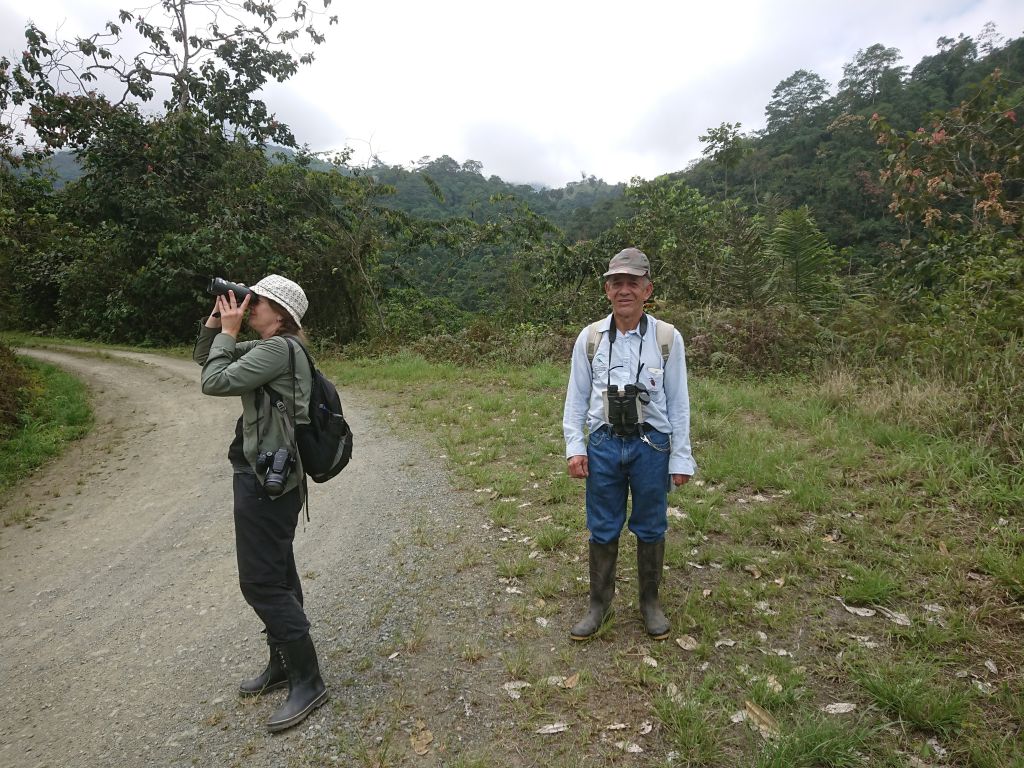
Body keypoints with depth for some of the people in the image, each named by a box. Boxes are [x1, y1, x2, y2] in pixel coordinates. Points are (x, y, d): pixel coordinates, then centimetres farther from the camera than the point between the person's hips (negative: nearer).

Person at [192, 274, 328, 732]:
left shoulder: (278, 350, -18)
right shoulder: (267, 348, 12)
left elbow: (214, 382, -20)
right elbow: (204, 357, 21)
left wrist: (229, 330, -10)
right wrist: (217, 318, 7)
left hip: (267, 481, -10)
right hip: (266, 475, 10)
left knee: (261, 583, -3)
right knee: (276, 575, 18)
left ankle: (309, 682, 9)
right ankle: (283, 665, 34)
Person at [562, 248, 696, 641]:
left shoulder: (668, 338, -4)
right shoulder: (590, 337, 0)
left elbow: (678, 402, 0)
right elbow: (576, 397, 4)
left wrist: (681, 458, -1)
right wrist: (574, 446, -3)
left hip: (651, 446, -1)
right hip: (603, 445, 1)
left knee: (650, 529, 13)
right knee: (602, 530, 11)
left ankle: (650, 601, 33)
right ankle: (599, 603, 29)